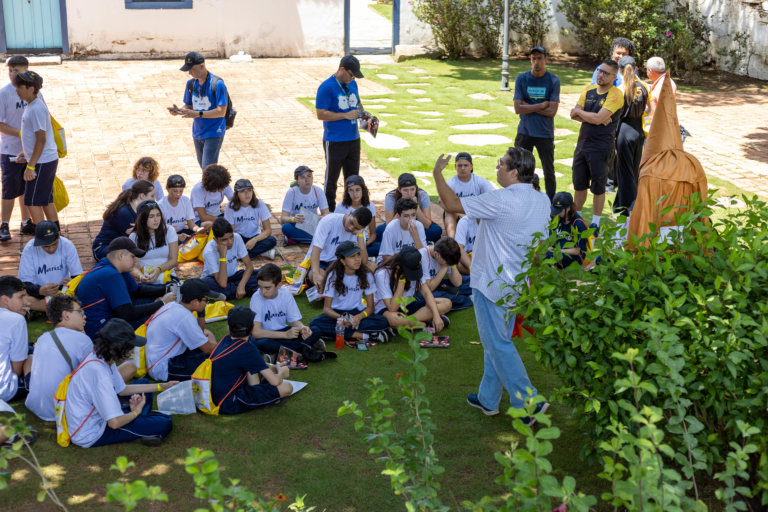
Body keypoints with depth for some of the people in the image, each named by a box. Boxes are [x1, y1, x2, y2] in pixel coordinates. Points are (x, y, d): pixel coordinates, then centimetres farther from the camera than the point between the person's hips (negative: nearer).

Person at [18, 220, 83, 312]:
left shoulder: (67, 245, -11)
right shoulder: (29, 249, -14)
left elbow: (78, 276, -6)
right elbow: (25, 283, -15)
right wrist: (40, 290, -37)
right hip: (38, 294, -1)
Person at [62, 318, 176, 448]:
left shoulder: (98, 356, -2)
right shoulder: (99, 373, -32)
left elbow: (122, 389, 14)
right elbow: (115, 423, -32)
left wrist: (162, 386, 10)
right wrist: (136, 412, -11)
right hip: (91, 436, -10)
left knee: (143, 383, 20)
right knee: (165, 423, -16)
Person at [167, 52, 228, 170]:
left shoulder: (217, 84, -16)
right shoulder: (191, 84, 5)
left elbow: (221, 111, -21)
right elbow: (189, 106, 14)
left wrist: (197, 114, -30)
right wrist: (179, 111, -10)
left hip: (214, 134, -7)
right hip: (197, 133, 7)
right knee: (203, 167, 17)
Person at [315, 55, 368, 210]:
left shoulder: (352, 84, 9)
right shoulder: (326, 87, -14)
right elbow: (321, 114, -18)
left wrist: (363, 112, 1)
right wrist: (346, 115, -20)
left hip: (353, 138, 7)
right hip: (335, 141, -7)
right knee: (331, 178, 5)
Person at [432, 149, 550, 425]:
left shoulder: (501, 201, -24)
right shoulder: (542, 201, 0)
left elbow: (452, 204, -17)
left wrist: (437, 172, -3)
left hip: (492, 284, -8)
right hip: (517, 284, 8)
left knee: (498, 344, 1)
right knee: (497, 340, 19)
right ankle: (488, 399, 30)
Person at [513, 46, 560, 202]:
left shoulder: (553, 81, -3)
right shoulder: (521, 79, 1)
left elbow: (552, 111, -11)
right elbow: (518, 108, -7)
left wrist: (528, 106, -10)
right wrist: (541, 105, -10)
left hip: (545, 134, -1)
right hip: (524, 133, 1)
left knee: (549, 173, 4)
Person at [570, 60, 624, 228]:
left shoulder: (615, 95, -11)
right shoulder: (589, 90, 9)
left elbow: (598, 118, -20)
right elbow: (574, 115, 2)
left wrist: (579, 112, -4)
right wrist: (593, 117, -14)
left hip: (602, 147, -6)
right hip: (582, 143, 6)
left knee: (598, 187, 3)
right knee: (579, 184, 14)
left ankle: (595, 223, 15)